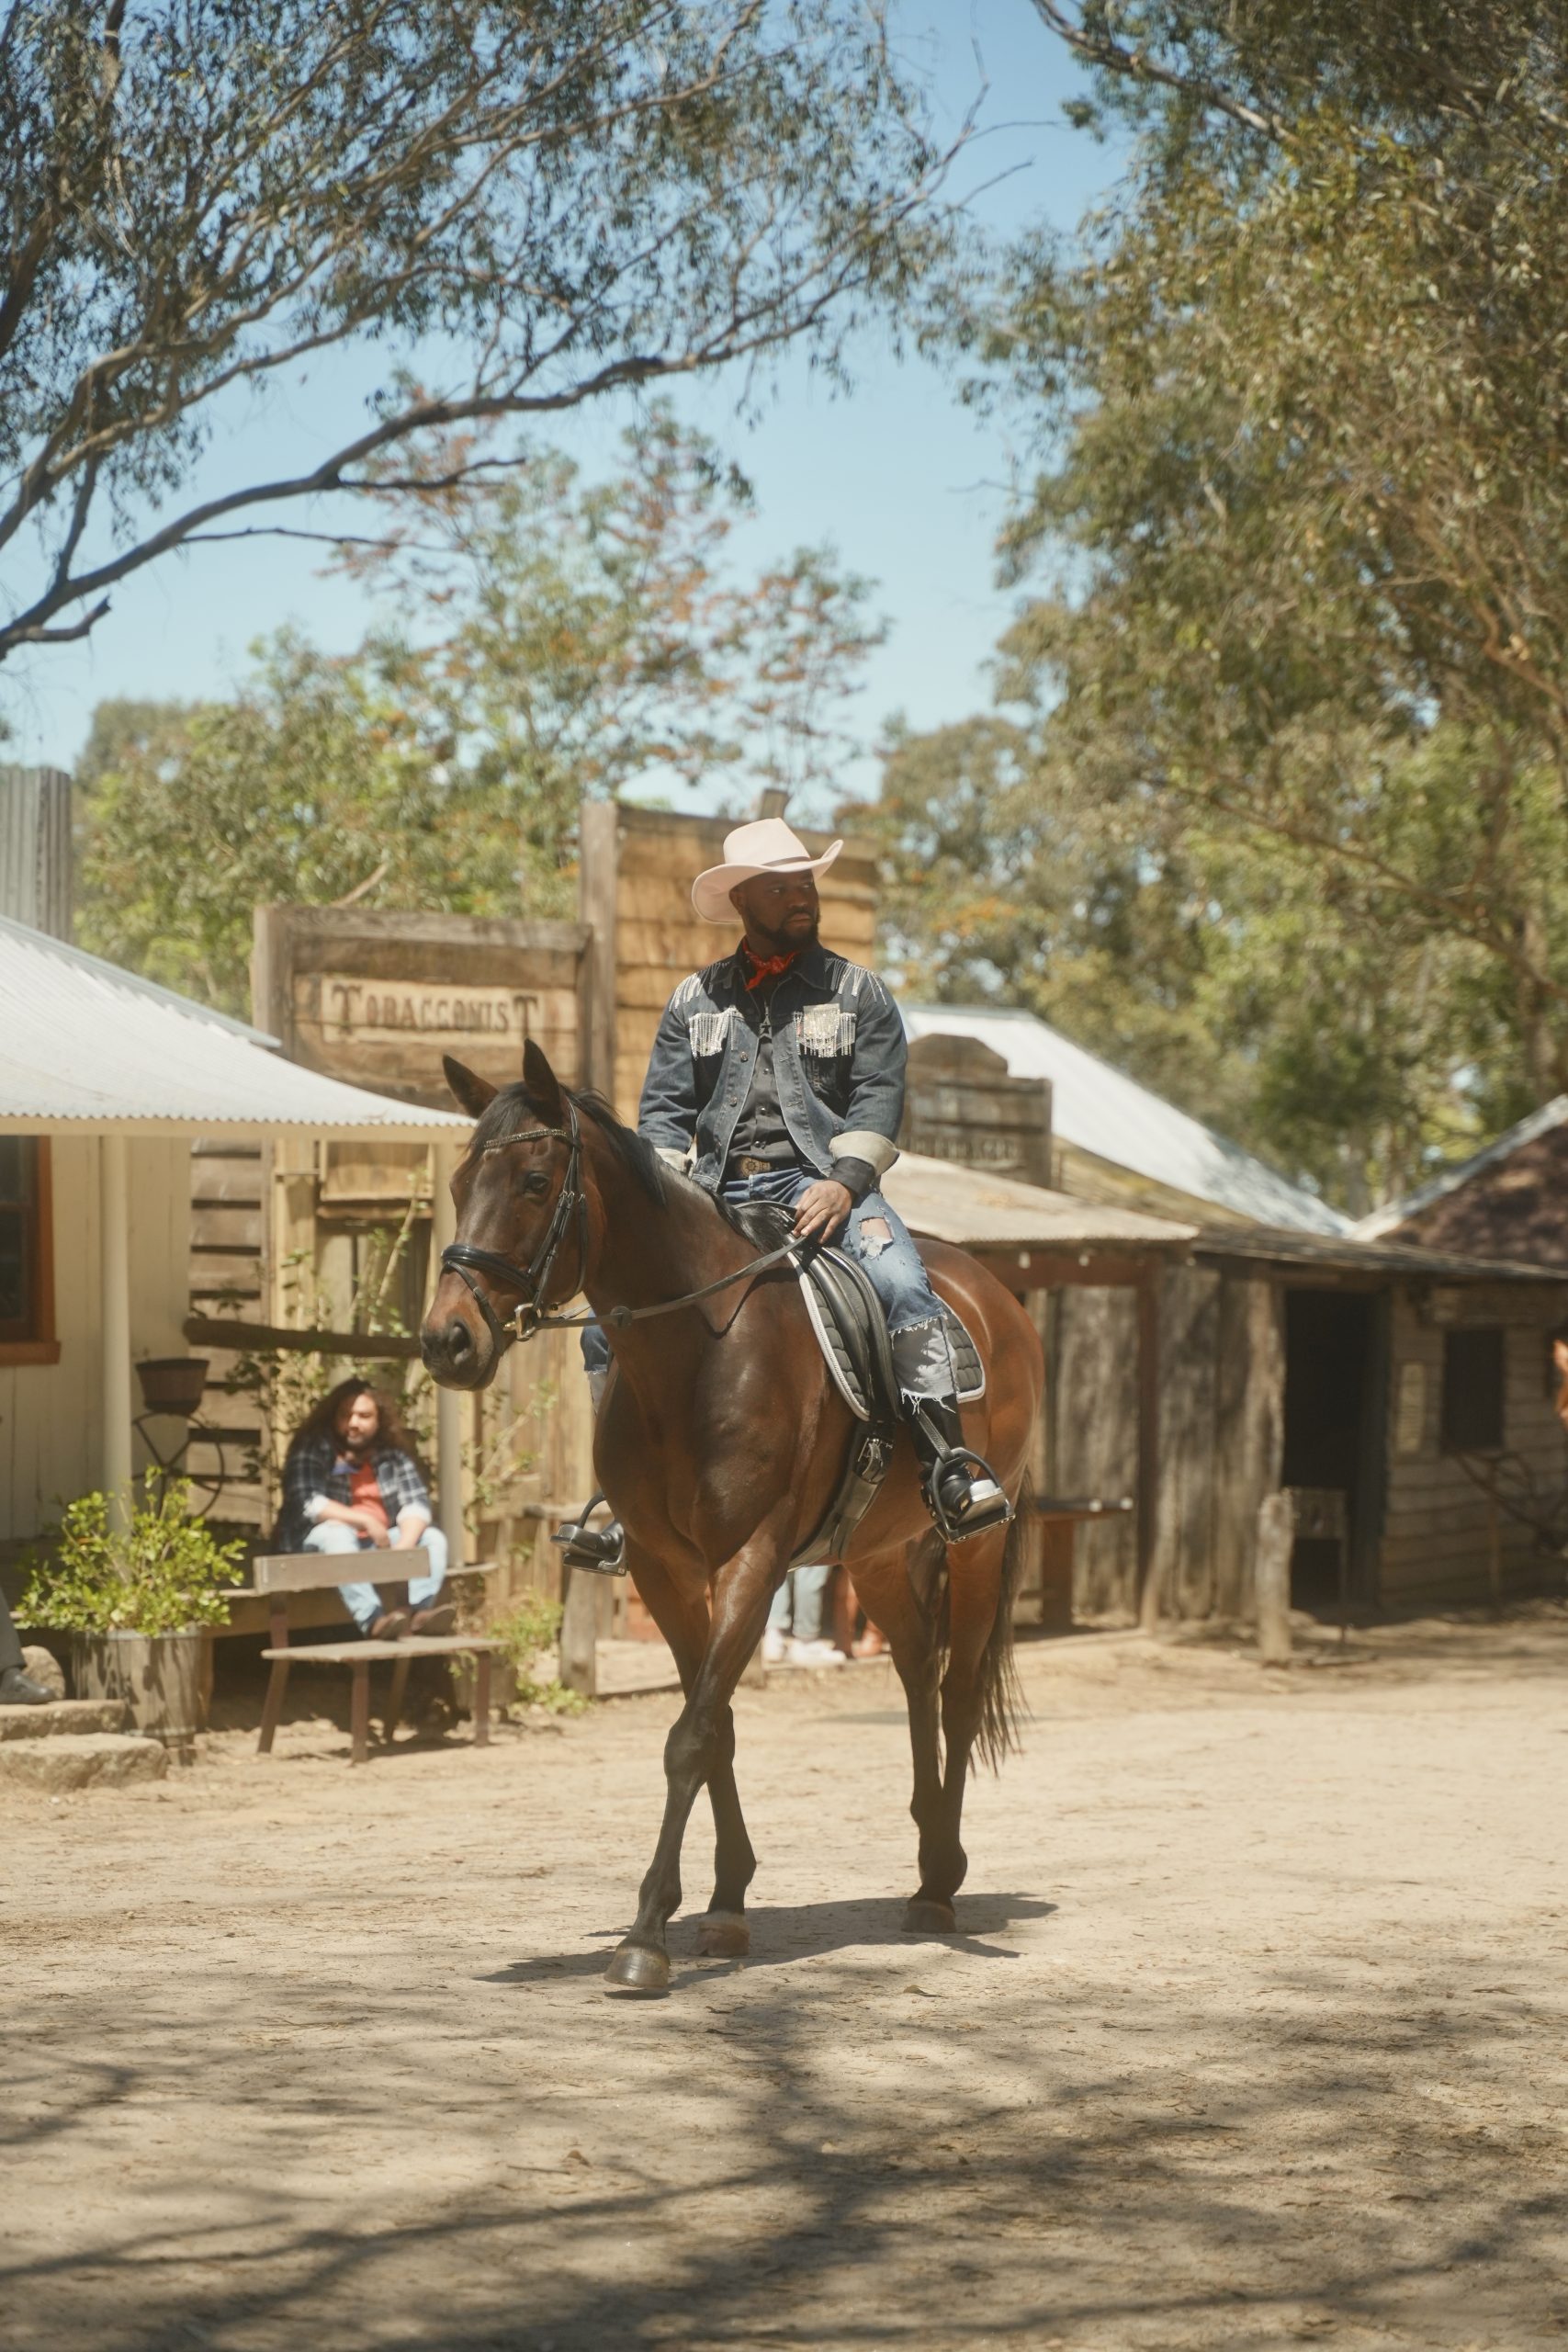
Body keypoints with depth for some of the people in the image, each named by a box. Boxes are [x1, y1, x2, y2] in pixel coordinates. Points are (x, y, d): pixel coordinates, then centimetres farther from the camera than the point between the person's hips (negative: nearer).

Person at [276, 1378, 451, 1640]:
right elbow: (306, 1501, -18)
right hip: (320, 1540, -5)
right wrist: (365, 1521, -20)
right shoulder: (312, 1449, -7)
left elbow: (416, 1503, -5)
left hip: (379, 1542, 5)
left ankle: (419, 1611, -41)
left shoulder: (393, 1454, 5)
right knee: (336, 1534, -36)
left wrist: (405, 1544, -26)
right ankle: (373, 1620, -53)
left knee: (433, 1538, -14)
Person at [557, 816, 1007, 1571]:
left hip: (821, 1185, -2)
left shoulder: (857, 991, 10)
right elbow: (663, 1110, 11)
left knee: (902, 1286, -32)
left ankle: (948, 1461, -30)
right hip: (715, 1194, 3)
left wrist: (843, 1183, -17)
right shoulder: (694, 1000, 16)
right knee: (609, 1318, -12)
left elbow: (878, 1100, 0)